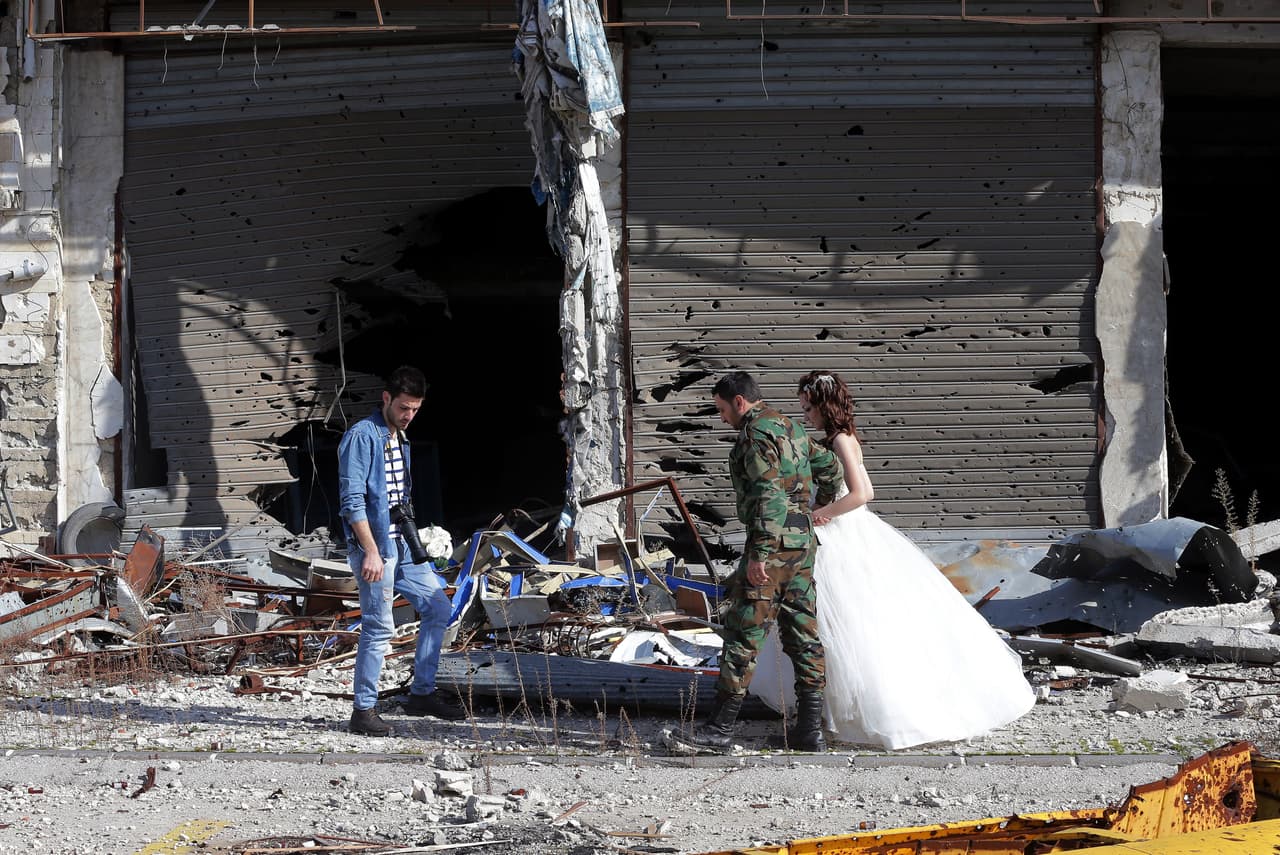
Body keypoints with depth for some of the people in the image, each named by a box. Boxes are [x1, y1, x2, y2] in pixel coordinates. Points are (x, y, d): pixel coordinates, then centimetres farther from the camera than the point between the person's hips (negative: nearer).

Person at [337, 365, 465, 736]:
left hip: (402, 545, 9)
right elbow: (352, 500, -17)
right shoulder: (361, 436, -11)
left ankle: (423, 693, 19)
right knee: (378, 627, -9)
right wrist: (371, 551, -22)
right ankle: (363, 711, -3)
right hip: (374, 545, -9)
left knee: (437, 607, 11)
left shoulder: (399, 438, 17)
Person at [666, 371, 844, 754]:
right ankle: (811, 730, 8)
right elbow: (829, 466, 26)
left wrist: (758, 554, -23)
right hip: (802, 543, 10)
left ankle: (720, 729, -7)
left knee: (743, 633, -7)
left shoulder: (756, 434, -11)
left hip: (772, 544, -10)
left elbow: (767, 495, -20)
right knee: (803, 632, 8)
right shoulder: (791, 429, 18)